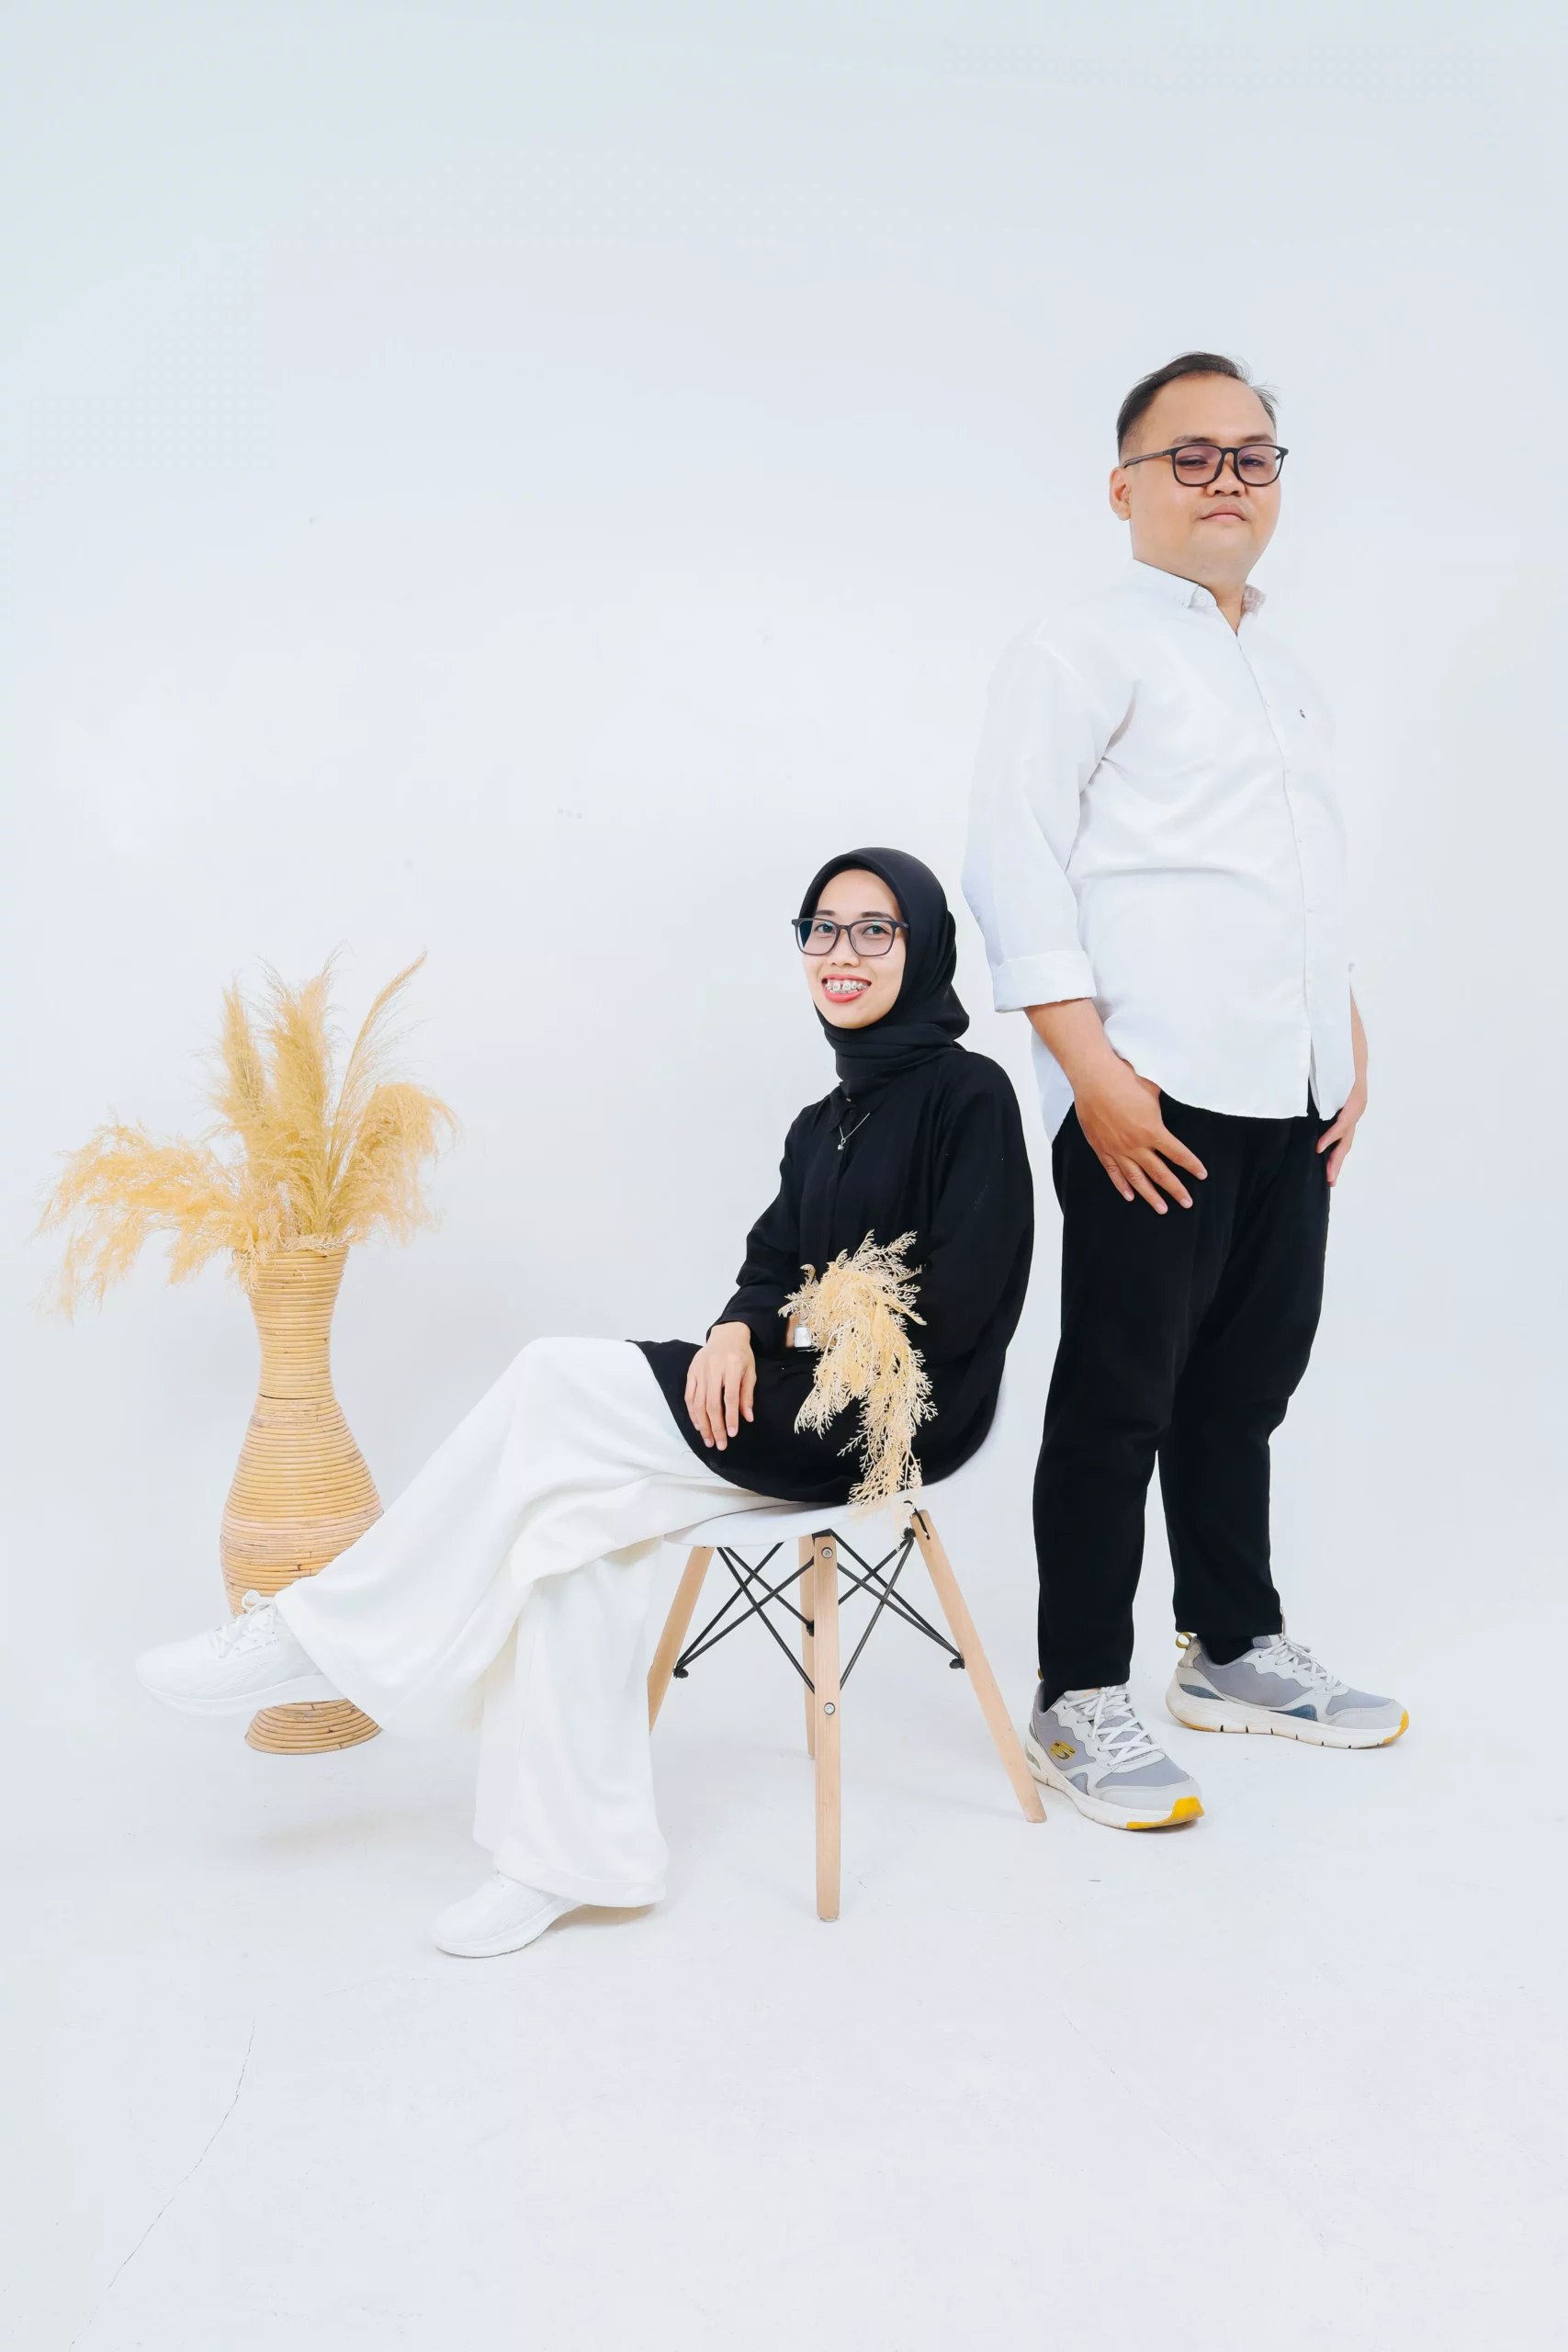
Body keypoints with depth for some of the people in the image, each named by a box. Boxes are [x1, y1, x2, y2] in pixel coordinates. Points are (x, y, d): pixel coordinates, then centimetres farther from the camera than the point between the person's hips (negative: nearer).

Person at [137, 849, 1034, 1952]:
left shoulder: (970, 1094, -9)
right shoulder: (826, 1121, 16)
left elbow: (959, 1311, -16)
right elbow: (772, 1269, 11)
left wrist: (814, 1324, -4)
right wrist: (738, 1332, -12)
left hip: (898, 1421, -7)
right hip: (799, 1402, 7)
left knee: (555, 1383, -18)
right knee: (571, 1515, -18)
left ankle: (326, 1636, -5)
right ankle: (569, 1852, -12)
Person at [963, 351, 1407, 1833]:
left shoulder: (1290, 680, 24)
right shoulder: (1082, 652, 0)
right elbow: (1012, 864, -9)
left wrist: (1350, 1046, 17)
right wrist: (1092, 1069, -17)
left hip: (1288, 1103, 7)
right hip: (1153, 1102, -7)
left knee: (1247, 1385, 14)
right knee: (1119, 1402, -2)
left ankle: (1233, 1650, 29)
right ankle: (1080, 1702, 9)